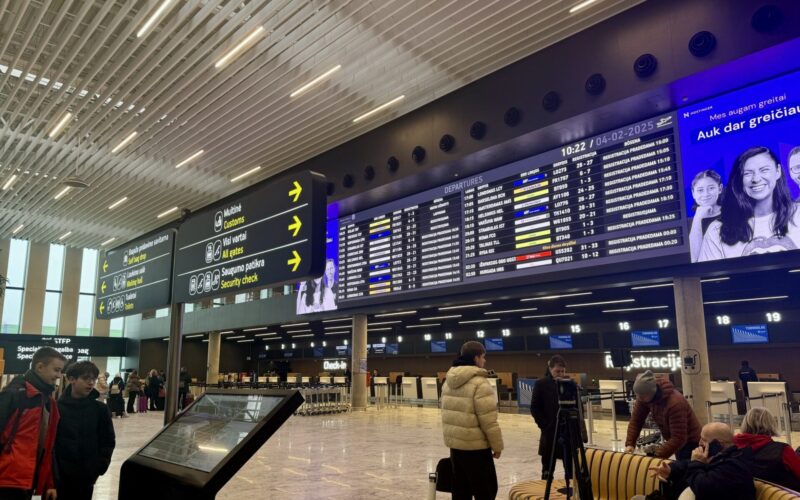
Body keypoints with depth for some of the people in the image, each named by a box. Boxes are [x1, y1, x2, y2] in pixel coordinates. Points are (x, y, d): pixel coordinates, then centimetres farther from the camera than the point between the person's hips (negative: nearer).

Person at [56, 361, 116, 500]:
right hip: (58, 476, -1)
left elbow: (108, 442, 3)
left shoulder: (100, 409, -1)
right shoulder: (57, 407, -5)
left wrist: (98, 468, -5)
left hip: (86, 478, 1)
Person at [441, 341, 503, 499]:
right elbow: (489, 420, -18)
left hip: (454, 443, 8)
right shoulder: (479, 382, -18)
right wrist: (497, 445, -7)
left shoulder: (449, 380, 7)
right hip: (475, 446, -8)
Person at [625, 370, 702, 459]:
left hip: (690, 442, -7)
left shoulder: (675, 403, -36)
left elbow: (678, 439, -35)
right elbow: (636, 419, -9)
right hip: (675, 440, 7)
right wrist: (629, 444, -19)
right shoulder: (644, 396, -16)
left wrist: (657, 456, -39)